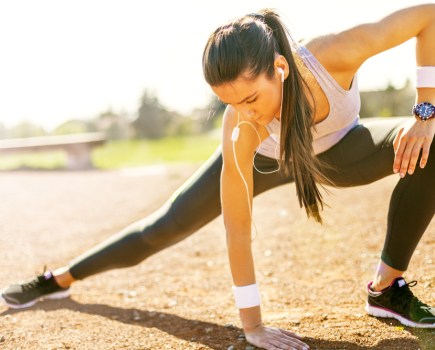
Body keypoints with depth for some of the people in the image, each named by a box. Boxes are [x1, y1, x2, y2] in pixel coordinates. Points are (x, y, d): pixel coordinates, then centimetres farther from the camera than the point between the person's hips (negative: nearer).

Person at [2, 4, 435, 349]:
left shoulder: (337, 54, -42)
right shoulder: (241, 132, -41)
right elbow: (237, 231, -32)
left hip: (335, 150, 2)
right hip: (264, 157, -1)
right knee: (165, 225, 2)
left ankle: (387, 288, -11)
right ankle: (59, 279, 26)